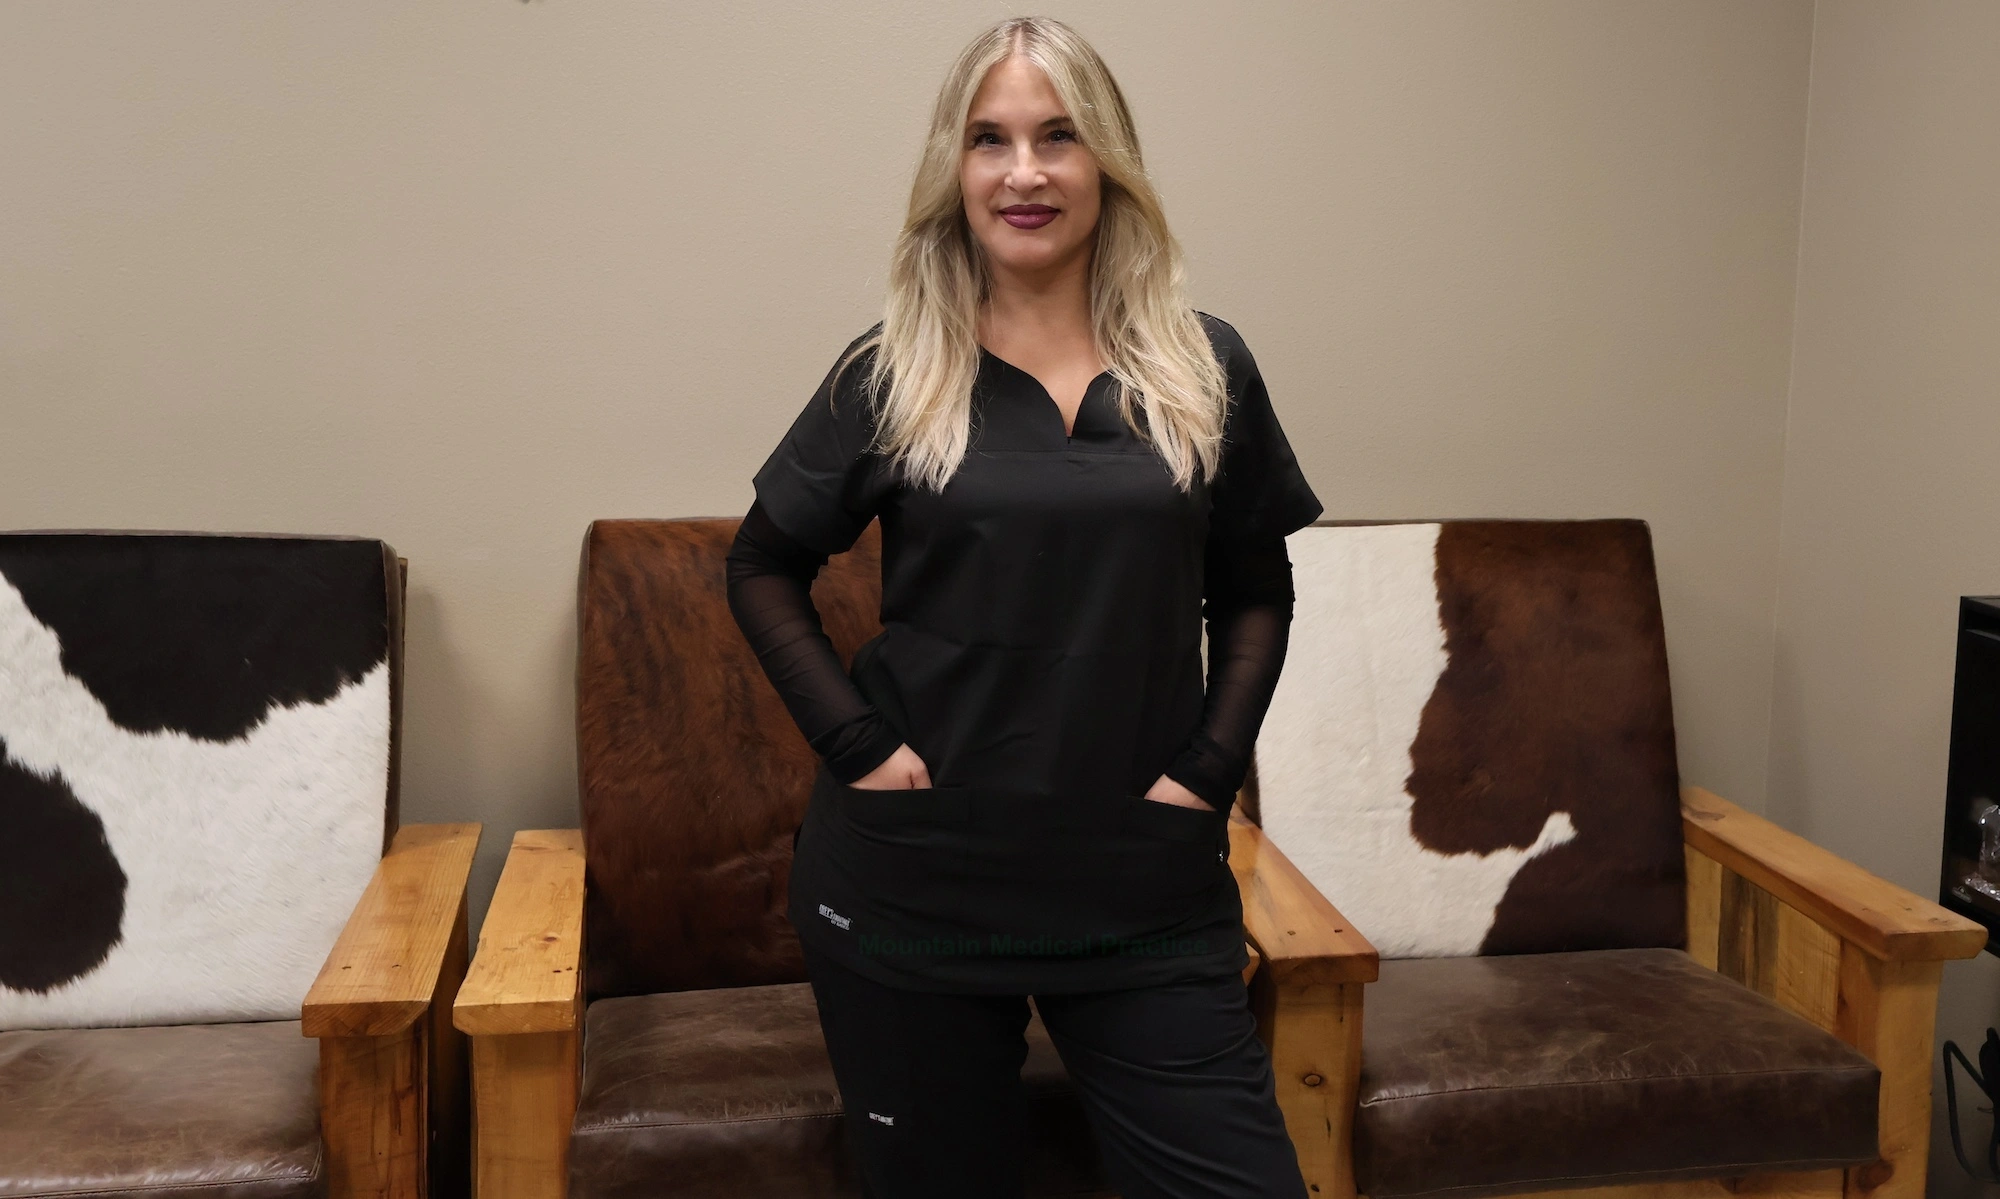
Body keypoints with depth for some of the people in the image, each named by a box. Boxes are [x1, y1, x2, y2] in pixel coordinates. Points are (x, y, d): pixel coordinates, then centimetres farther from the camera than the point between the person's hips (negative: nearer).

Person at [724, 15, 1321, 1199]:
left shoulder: (1206, 369, 4)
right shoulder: (891, 373, 0)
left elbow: (1255, 596, 11)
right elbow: (765, 571, 7)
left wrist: (1207, 769, -2)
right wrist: (854, 740, -5)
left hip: (1148, 890, 1)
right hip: (910, 885, 0)